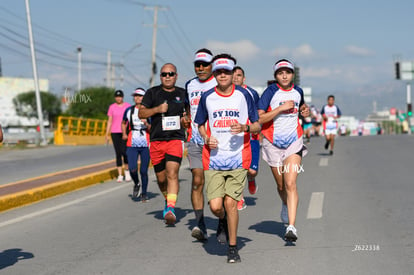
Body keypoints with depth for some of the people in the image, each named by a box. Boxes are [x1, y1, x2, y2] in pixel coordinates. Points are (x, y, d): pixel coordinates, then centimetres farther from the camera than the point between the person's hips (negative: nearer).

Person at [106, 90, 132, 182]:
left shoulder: (128, 106, 4)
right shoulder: (112, 107, 7)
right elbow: (109, 121, 9)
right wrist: (107, 135, 3)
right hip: (115, 133, 2)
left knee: (124, 152, -14)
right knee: (118, 154, 0)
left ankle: (126, 171, 8)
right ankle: (120, 175, 6)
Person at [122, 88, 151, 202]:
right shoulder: (129, 110, 8)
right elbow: (123, 123, 24)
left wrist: (146, 124, -17)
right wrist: (124, 134, 8)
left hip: (145, 145, -1)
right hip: (132, 145, 1)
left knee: (143, 171, 1)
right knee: (132, 169, -14)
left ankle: (144, 193, 20)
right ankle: (136, 184, 17)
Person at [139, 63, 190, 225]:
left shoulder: (182, 94, 11)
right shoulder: (152, 93, 8)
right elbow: (141, 113, 4)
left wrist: (187, 120, 0)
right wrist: (157, 109, -13)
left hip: (176, 139, -1)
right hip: (156, 140, 1)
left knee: (172, 173, -19)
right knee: (161, 178, 8)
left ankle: (170, 208, -25)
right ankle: (168, 200, 36)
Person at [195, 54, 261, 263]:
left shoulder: (243, 95, 1)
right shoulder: (207, 97, 5)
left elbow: (257, 126, 6)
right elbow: (201, 124, 19)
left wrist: (245, 128, -16)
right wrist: (206, 138, -2)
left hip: (238, 159, -1)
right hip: (213, 160, 1)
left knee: (230, 203, -6)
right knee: (215, 206, -7)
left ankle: (233, 247, 11)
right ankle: (223, 221, 30)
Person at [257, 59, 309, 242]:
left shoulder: (298, 91, 4)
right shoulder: (271, 92, -9)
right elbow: (258, 118, -17)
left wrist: (305, 110, 5)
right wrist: (282, 108, -21)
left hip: (294, 142, 1)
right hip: (273, 143, -1)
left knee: (291, 184, -14)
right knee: (281, 185, 12)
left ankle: (291, 227, -18)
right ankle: (286, 204, 47)